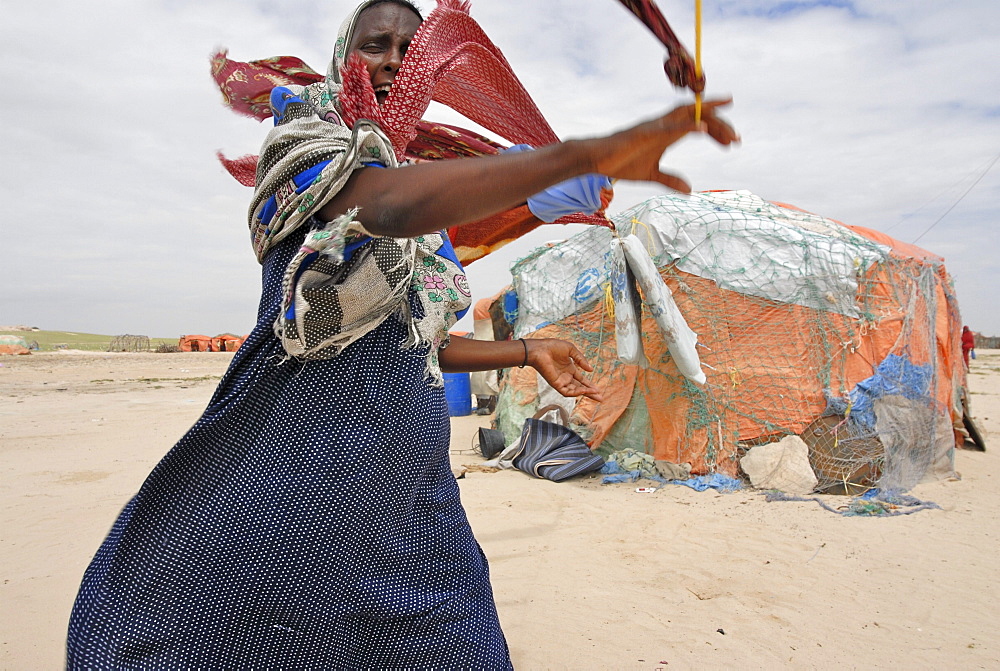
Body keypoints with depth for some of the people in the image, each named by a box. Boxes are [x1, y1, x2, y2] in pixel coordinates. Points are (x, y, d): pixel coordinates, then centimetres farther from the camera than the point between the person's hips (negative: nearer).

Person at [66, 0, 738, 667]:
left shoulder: (433, 207, 19)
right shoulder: (309, 143, -1)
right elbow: (387, 205, -27)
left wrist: (526, 351, 20)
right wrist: (588, 153, -33)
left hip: (403, 472, 6)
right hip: (299, 456, -6)